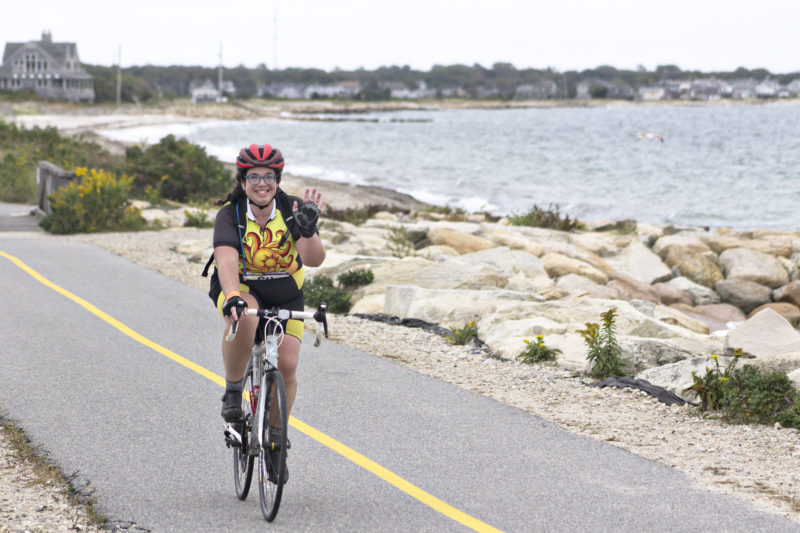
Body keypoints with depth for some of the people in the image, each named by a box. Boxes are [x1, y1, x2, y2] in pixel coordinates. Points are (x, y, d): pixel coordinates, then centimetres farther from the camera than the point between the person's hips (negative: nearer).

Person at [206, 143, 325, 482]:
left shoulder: (292, 209, -17)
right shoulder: (230, 214, -22)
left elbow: (314, 259, -29)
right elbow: (226, 261, -38)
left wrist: (308, 229, -49)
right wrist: (232, 298, -56)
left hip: (285, 293, 2)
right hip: (241, 289, -2)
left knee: (287, 364, -14)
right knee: (244, 317, -38)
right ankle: (233, 390, -15)